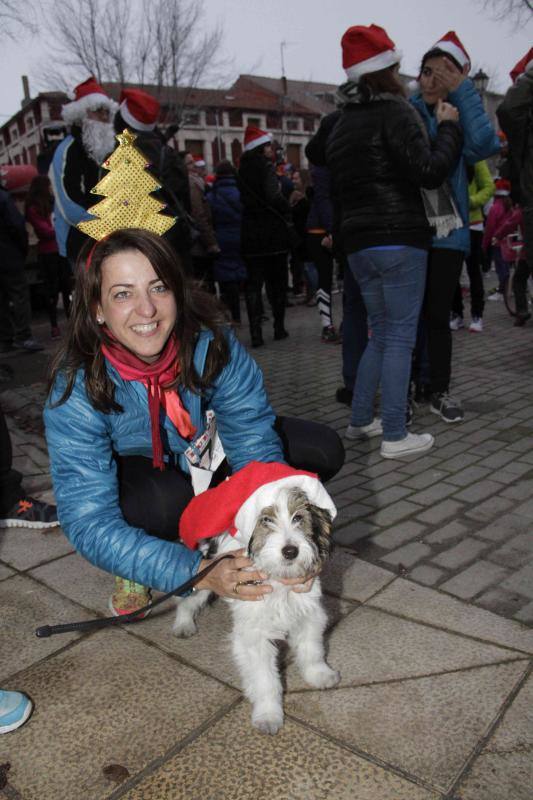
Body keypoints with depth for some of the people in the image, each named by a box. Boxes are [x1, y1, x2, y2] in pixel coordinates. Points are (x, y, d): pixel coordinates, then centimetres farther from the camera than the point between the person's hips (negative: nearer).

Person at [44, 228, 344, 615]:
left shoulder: (210, 341, -28)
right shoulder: (77, 391, -32)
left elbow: (252, 436, -27)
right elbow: (90, 523, -35)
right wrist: (200, 572, -47)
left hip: (207, 449, 3)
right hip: (139, 473, -3)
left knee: (323, 449, -14)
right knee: (164, 500, -39)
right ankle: (136, 566, -2)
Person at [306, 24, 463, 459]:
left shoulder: (339, 119, 16)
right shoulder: (394, 112, -7)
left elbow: (314, 153, 37)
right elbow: (430, 172, -14)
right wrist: (449, 126, 0)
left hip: (359, 243, 7)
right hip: (399, 239, -7)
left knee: (381, 333, 16)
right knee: (401, 336, -4)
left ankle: (360, 420, 19)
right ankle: (395, 435, -3)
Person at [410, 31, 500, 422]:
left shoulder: (463, 117, 6)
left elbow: (485, 145, -16)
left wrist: (461, 92, -13)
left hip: (447, 232, 1)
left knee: (438, 314, 7)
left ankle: (440, 391, 21)